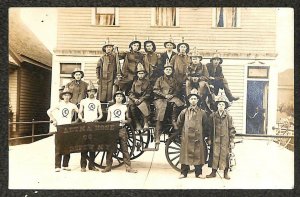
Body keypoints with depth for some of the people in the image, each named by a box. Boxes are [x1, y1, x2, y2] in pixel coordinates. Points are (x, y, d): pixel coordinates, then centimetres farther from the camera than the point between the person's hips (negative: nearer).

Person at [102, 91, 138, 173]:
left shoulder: (125, 108, 10)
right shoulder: (110, 108, 14)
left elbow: (129, 119, 10)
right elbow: (108, 120, 13)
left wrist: (125, 121, -11)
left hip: (122, 129, -1)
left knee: (124, 148, -2)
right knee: (110, 148, 2)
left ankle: (128, 167, -1)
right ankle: (108, 166, 10)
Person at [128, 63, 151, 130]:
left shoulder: (147, 82, 10)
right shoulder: (135, 82, 16)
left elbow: (148, 94, 1)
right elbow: (131, 93, 9)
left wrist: (141, 99, -14)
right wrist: (135, 99, -12)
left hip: (144, 99, -2)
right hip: (135, 99, 2)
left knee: (144, 105, -36)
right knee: (131, 105, -31)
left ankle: (146, 123, -25)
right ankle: (137, 124, -26)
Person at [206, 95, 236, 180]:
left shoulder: (228, 116, 2)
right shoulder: (213, 116, 4)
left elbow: (231, 129, 2)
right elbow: (210, 128, 7)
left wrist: (232, 141, -2)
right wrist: (209, 139, 3)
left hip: (225, 139, 0)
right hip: (215, 139, 1)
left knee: (225, 155, 3)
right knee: (214, 155, 2)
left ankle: (226, 173, 15)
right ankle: (213, 172, 12)